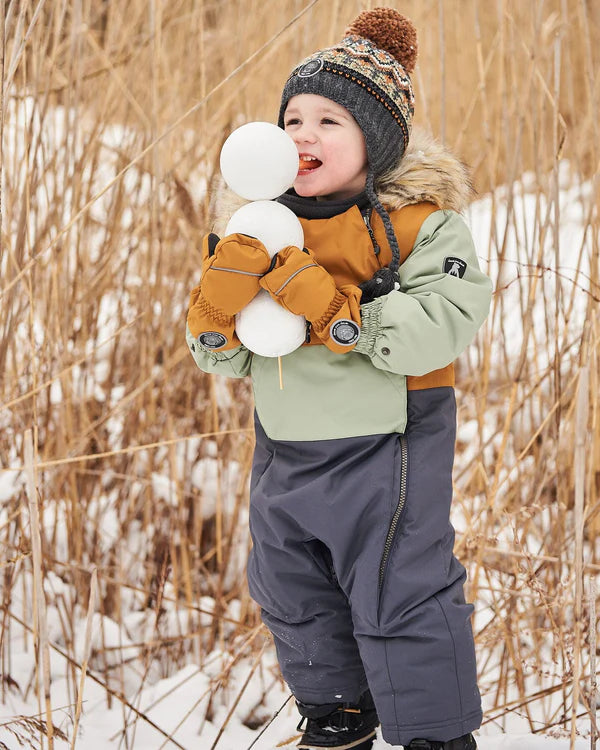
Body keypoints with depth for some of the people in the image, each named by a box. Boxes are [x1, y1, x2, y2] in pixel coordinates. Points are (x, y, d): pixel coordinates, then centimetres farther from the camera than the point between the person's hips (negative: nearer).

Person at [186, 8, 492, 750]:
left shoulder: (419, 224, -11)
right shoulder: (265, 230, 5)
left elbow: (444, 325, -25)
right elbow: (227, 357, 5)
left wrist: (337, 308, -32)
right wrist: (218, 304, -18)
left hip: (384, 452, -6)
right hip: (286, 451, 6)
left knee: (400, 594, -1)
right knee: (293, 594, 18)